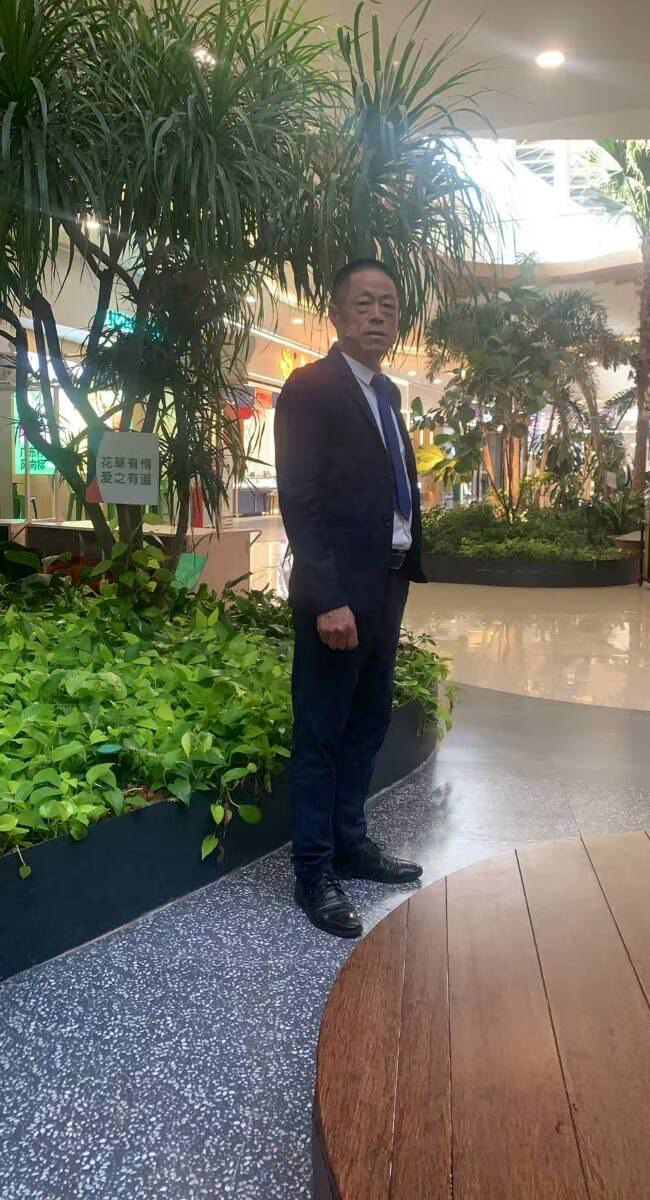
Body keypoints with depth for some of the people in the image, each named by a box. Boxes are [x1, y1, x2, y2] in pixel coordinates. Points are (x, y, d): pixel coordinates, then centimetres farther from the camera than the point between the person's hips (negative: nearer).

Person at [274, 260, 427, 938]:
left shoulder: (388, 392, 16)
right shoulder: (309, 388, -9)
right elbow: (298, 501, -17)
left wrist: (406, 570, 8)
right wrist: (328, 599, -22)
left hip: (386, 585, 9)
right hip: (338, 592, -8)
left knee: (368, 723, 16)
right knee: (321, 734, 2)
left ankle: (350, 843, 31)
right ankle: (314, 871, 15)